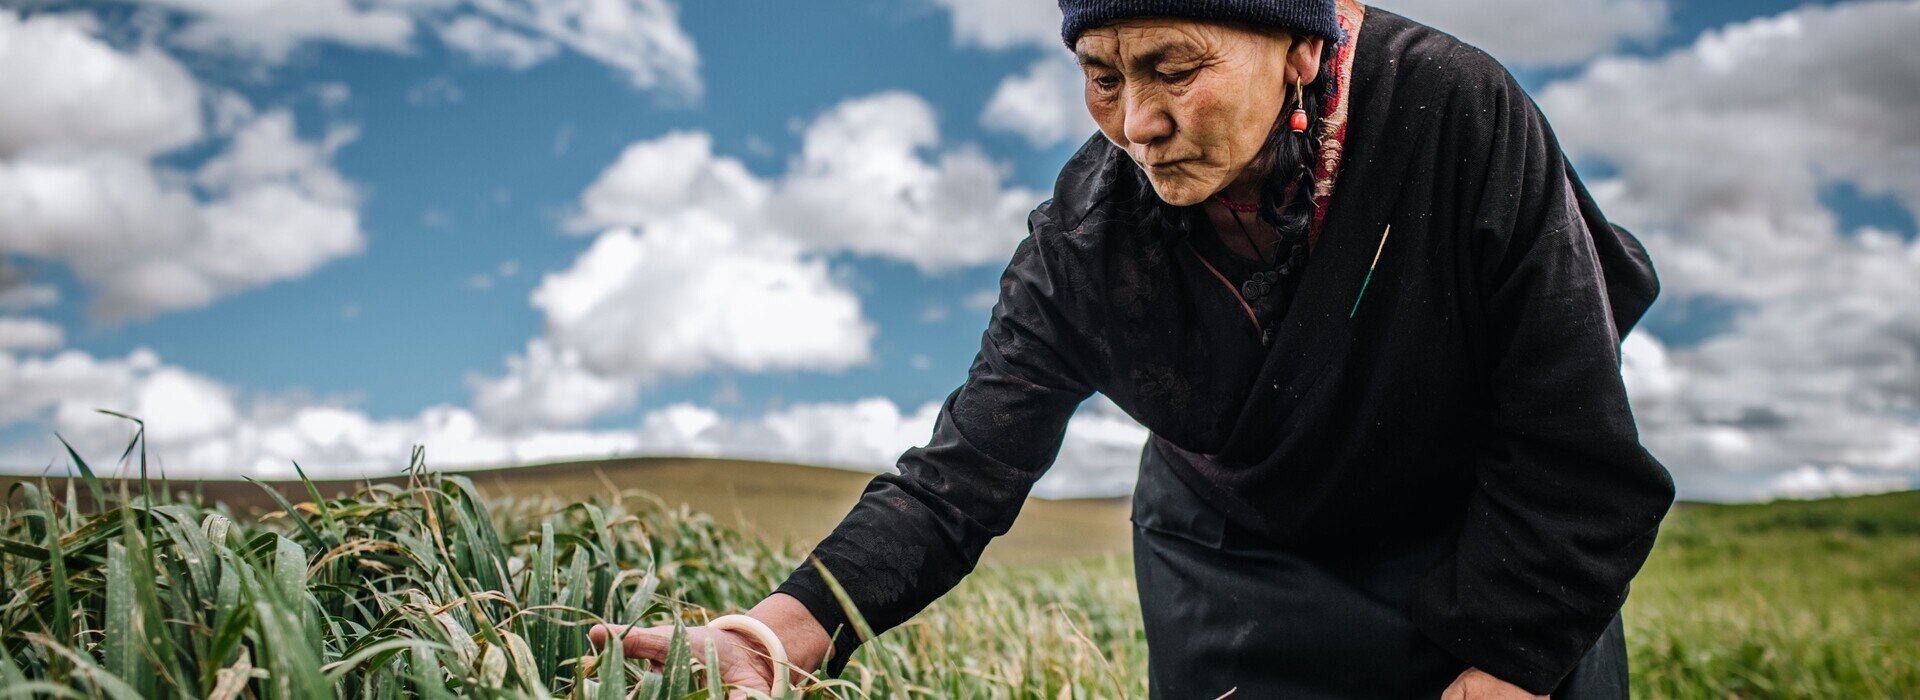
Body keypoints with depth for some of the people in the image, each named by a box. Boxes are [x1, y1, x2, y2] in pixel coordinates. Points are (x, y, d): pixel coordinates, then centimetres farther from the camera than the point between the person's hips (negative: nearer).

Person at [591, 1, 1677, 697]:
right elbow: (969, 469, -23)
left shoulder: (1460, 115, -27)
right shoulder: (1085, 234, -20)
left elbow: (1576, 456, -20)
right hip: (1240, 561, 1)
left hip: (1513, 563, 0)